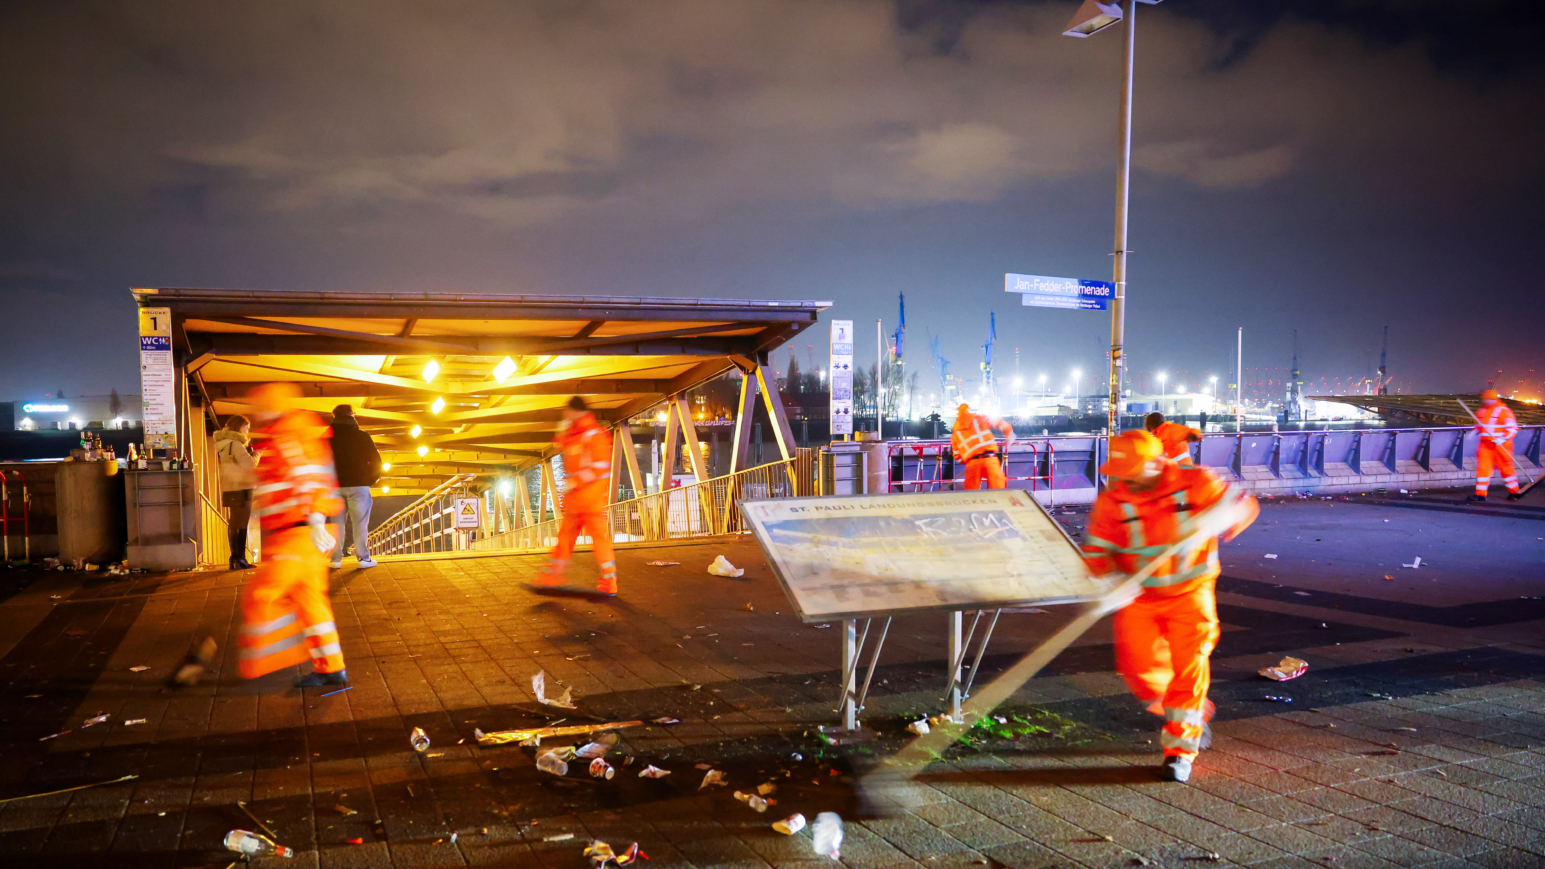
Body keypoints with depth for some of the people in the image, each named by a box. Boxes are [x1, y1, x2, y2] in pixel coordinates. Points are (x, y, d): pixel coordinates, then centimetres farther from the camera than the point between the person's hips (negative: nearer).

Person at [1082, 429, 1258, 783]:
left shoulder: (1194, 483, -13)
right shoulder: (1112, 502, -10)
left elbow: (1243, 506, -6)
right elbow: (1096, 549, -6)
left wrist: (1216, 518, -28)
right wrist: (1110, 578, -27)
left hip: (1190, 592, -1)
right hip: (1139, 596, 2)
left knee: (1189, 666, -8)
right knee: (1140, 668, -3)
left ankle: (1180, 747, 8)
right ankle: (1195, 715, 28)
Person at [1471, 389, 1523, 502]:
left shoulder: (1504, 411, -8)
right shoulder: (1482, 411, 12)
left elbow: (1512, 427, -12)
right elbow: (1478, 425, 26)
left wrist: (1503, 439, -23)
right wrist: (1474, 432, 6)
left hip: (1501, 445, -5)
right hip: (1485, 445, 5)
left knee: (1505, 468, 5)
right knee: (1482, 468, -2)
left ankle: (1514, 492, 21)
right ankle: (1480, 494, -2)